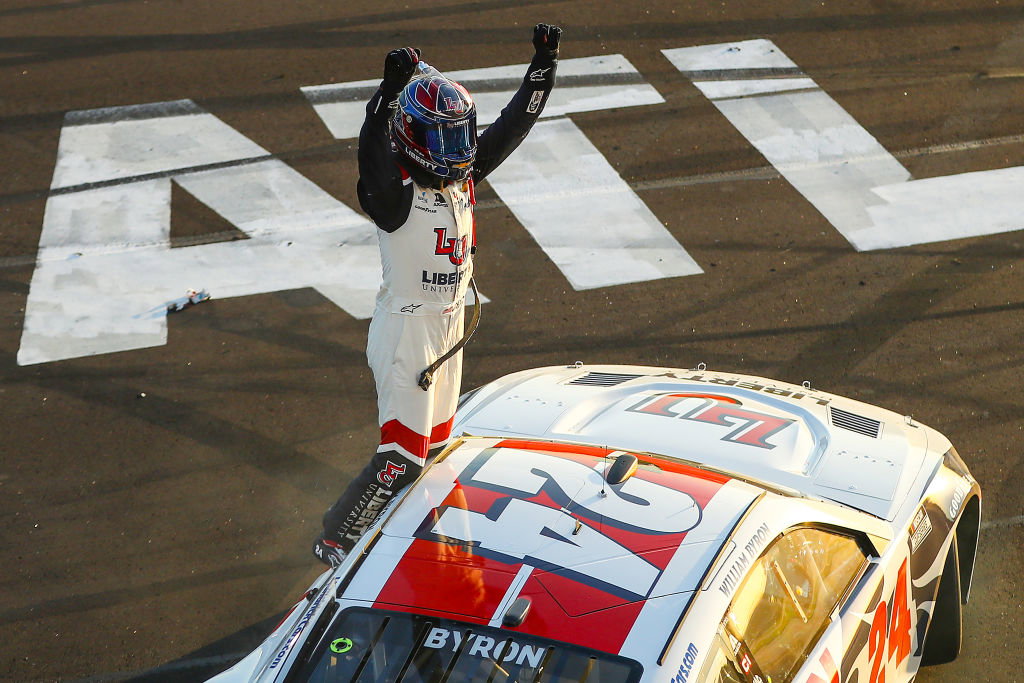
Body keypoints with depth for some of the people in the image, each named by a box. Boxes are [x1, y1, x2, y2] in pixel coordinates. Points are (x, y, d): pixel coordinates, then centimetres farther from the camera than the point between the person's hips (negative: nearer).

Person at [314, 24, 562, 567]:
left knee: (435, 445, 18)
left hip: (449, 325, 8)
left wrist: (543, 65, 2)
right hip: (406, 330, -8)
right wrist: (391, 90, -57)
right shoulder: (396, 188, -21)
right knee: (403, 456, -7)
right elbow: (373, 154, -42)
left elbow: (512, 125, 8)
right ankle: (336, 540, 8)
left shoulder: (463, 173, 1)